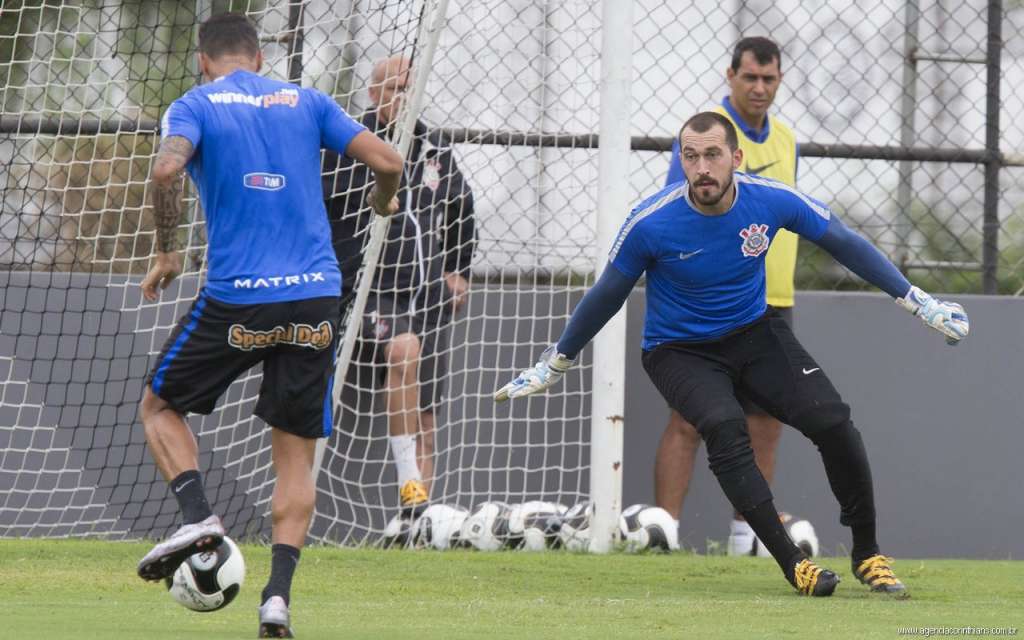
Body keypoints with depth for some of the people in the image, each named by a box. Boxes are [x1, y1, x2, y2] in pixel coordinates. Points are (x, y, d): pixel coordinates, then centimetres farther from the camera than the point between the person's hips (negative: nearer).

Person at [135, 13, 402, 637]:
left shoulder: (195, 106, 3)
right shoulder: (306, 101, 11)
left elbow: (167, 170, -17)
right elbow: (388, 162, 4)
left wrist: (167, 252, -4)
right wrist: (383, 202, 27)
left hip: (236, 298, -3)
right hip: (316, 295, 3)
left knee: (160, 406, 18)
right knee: (297, 455, 9)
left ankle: (198, 516, -6)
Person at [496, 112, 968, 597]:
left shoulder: (771, 201, -15)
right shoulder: (651, 223, -21)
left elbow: (844, 243, 0)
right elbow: (606, 297, -5)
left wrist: (916, 301, 1)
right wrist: (553, 366, 3)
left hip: (754, 333, 3)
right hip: (679, 352, -3)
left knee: (832, 421, -17)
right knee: (725, 429, -32)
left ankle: (867, 555, 0)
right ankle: (791, 562, -25)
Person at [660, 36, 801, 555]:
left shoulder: (785, 141, 14)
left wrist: (782, 297, 18)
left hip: (772, 305, 6)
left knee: (766, 423, 7)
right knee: (688, 421, -7)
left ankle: (748, 533, 16)